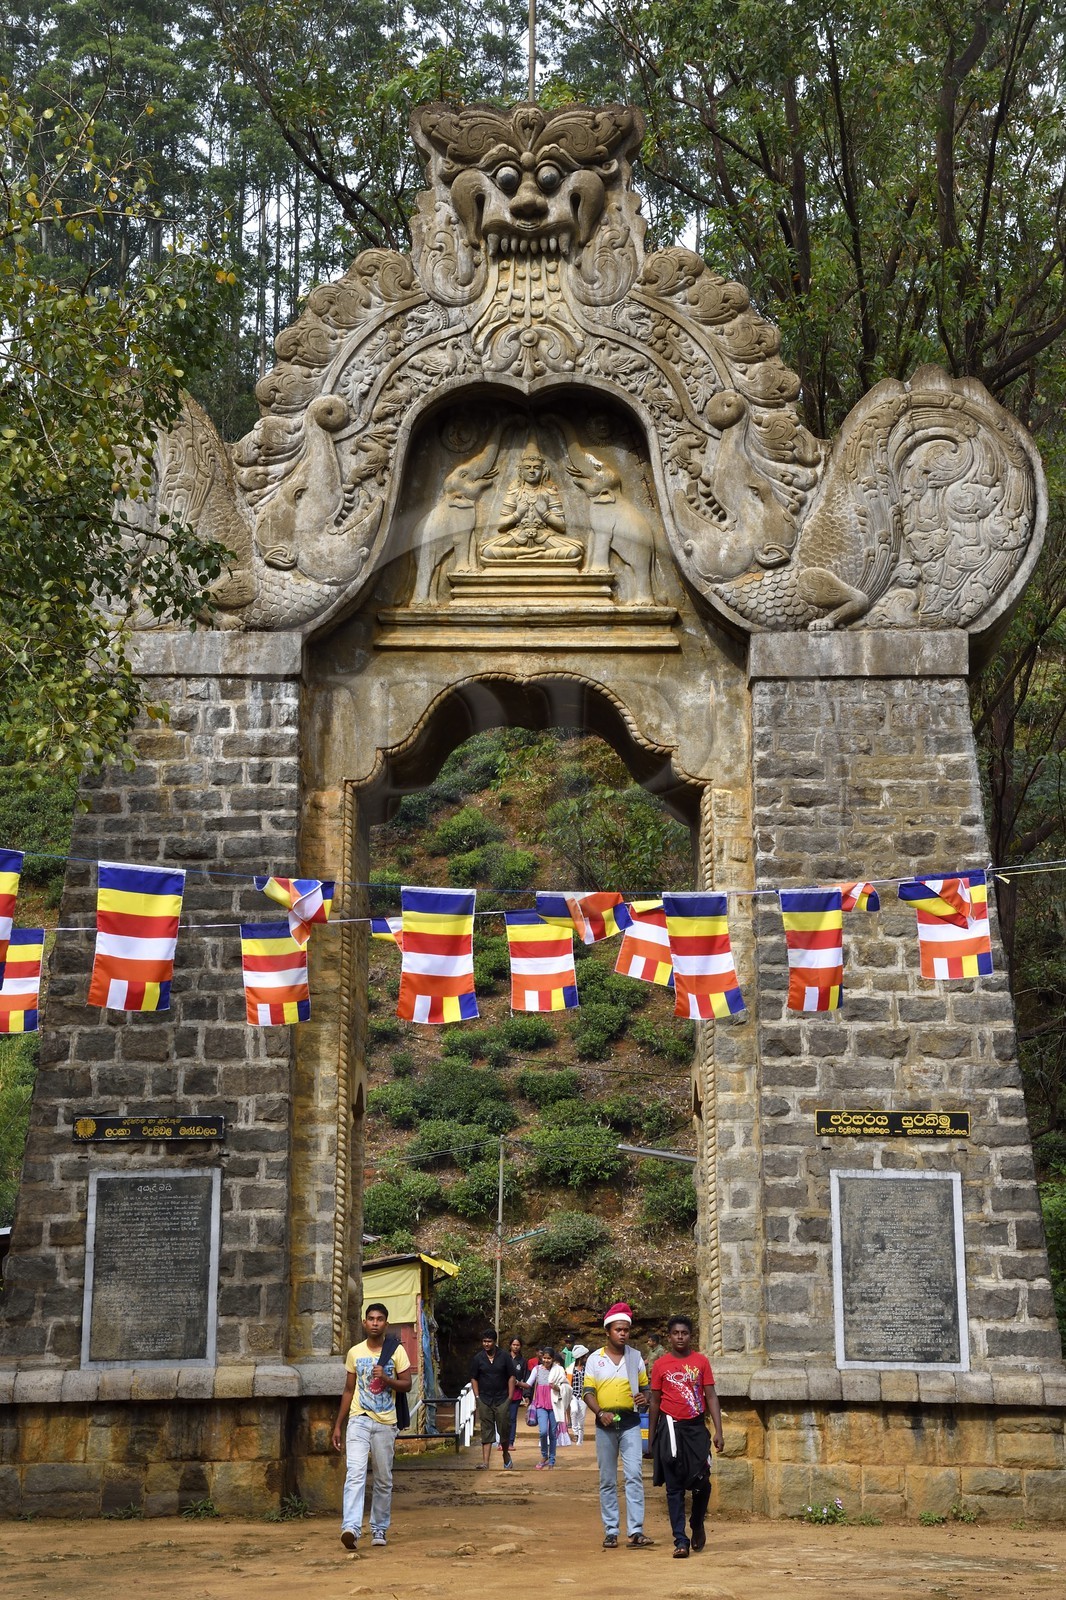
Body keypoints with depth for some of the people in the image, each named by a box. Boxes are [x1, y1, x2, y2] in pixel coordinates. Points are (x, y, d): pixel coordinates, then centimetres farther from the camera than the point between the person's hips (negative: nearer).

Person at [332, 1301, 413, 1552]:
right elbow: (349, 1390, 13)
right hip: (358, 1419, 0)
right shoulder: (355, 1353, 8)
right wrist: (338, 1425, 11)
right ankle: (351, 1527, -26)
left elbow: (407, 1385, 2)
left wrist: (386, 1379, -18)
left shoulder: (396, 1351, 2)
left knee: (384, 1479, 6)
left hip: (385, 1422, 0)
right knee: (355, 1473, -16)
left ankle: (379, 1529, 19)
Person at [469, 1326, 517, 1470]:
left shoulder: (504, 1356, 0)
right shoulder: (478, 1358, 2)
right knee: (486, 1432, -2)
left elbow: (512, 1377, 2)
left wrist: (510, 1397, -3)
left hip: (502, 1400, -1)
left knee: (504, 1429, 3)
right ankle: (485, 1462, -5)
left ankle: (506, 1454, 29)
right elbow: (473, 1378, 8)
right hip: (484, 1400, 1)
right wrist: (477, 1396, -1)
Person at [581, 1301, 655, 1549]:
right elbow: (588, 1392, 2)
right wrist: (600, 1412, -16)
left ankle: (636, 1532, -14)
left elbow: (644, 1387, 16)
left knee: (634, 1476, -11)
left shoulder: (636, 1357, 8)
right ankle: (610, 1532, 12)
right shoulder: (595, 1359, 5)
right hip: (605, 1424, 0)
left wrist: (644, 1398, -8)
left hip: (630, 1422, 0)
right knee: (607, 1480, 6)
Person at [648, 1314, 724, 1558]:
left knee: (702, 1481, -2)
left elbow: (711, 1396, 4)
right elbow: (655, 1402, 9)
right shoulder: (660, 1365, 3)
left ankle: (697, 1525, 25)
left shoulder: (701, 1361, 5)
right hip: (671, 1428, -1)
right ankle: (680, 1540, 2)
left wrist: (718, 1431, -4)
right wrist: (651, 1439, 10)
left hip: (696, 1427, 1)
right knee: (674, 1487, -1)